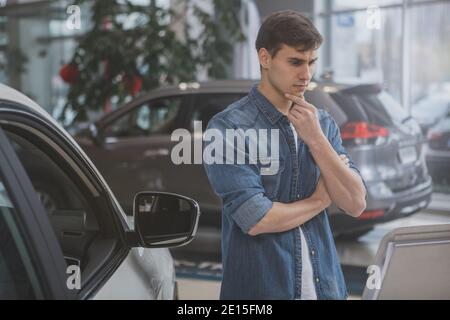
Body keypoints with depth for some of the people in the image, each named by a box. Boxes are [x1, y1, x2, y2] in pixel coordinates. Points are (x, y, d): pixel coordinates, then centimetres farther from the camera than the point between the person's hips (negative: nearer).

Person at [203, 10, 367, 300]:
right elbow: (255, 219, -21)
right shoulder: (229, 127, -14)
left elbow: (355, 204, -4)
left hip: (325, 284, 5)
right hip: (260, 287, -5)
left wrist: (315, 139, -15)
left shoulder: (322, 123, 3)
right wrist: (319, 200, -6)